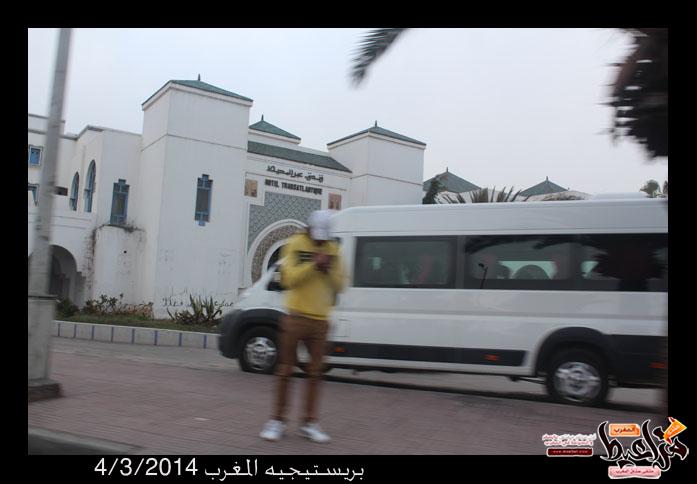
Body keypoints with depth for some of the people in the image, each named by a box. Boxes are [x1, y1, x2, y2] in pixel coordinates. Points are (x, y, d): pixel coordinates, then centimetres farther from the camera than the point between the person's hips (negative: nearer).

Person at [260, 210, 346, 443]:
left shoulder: (333, 249, 7)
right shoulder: (295, 244, -3)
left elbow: (339, 285, 6)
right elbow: (288, 278, -12)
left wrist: (329, 269, -12)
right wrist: (314, 264, -20)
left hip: (320, 321, 3)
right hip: (295, 318, -3)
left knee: (315, 373, 7)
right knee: (285, 371, 3)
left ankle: (309, 423, 18)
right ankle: (277, 421, 15)